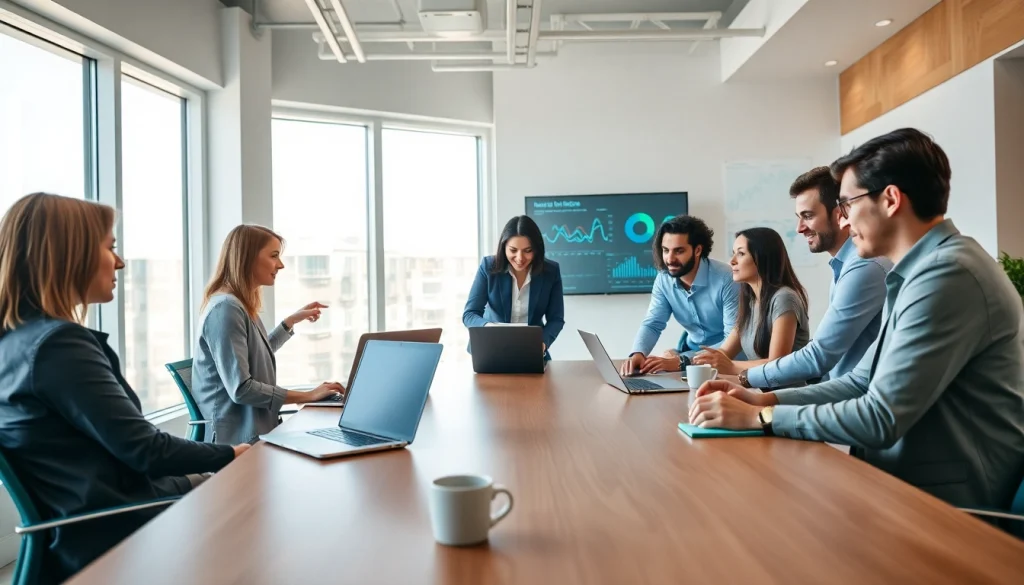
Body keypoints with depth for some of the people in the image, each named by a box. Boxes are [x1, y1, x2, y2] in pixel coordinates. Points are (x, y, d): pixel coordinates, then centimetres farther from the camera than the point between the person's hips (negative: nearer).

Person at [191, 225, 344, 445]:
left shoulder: (241, 305, 14)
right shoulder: (226, 308, -16)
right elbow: (241, 389, -22)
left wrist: (293, 319, 28)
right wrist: (308, 396, -19)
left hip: (253, 431, 10)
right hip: (239, 440, -9)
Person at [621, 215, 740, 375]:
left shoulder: (726, 279, -23)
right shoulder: (664, 279, -7)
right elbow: (652, 324, -3)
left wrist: (681, 361, -36)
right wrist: (638, 354, -26)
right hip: (691, 350, 5)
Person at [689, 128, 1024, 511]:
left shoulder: (947, 275, -22)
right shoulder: (922, 271, 10)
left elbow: (880, 419, -25)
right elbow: (863, 383, 11)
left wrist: (757, 418, -17)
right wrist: (765, 399, -1)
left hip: (941, 504, -8)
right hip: (907, 483, 8)